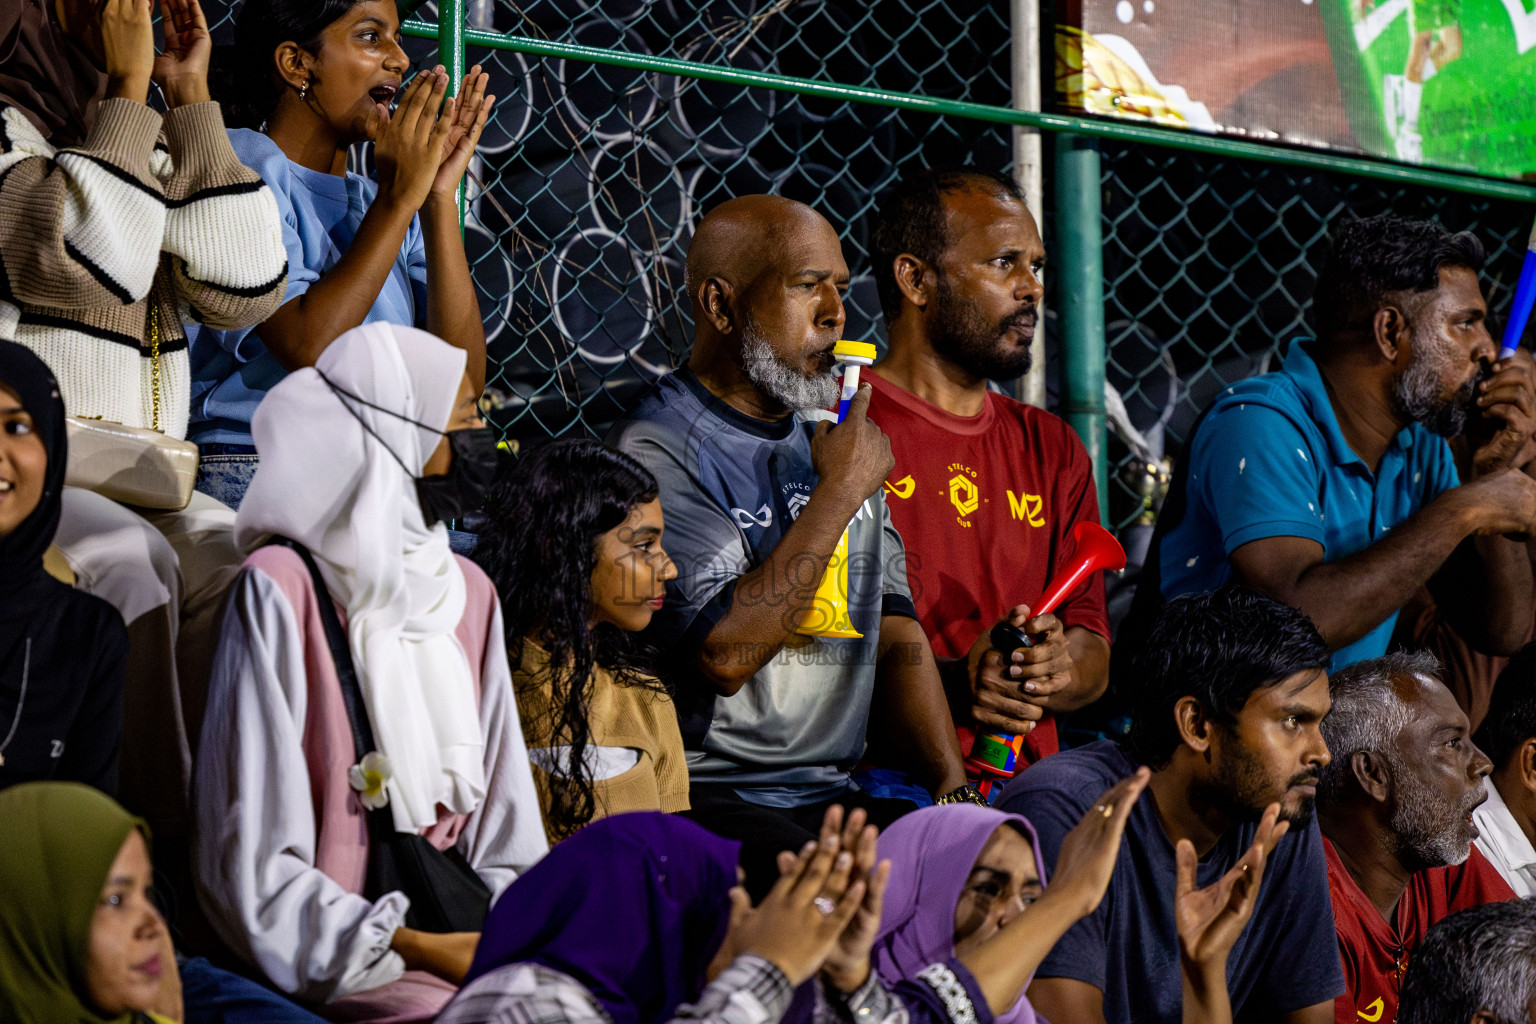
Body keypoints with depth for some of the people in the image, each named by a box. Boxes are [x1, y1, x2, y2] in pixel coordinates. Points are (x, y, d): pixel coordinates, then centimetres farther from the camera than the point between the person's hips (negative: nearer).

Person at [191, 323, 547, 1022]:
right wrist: (423, 949, -17)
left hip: (454, 922, 6)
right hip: (331, 956, -6)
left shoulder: (467, 592, 15)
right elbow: (253, 862, -11)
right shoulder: (282, 588, -8)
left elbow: (504, 823, 13)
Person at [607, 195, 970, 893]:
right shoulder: (655, 450, -7)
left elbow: (896, 635, 17)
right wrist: (841, 490, -12)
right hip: (710, 801, -7)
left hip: (837, 795, 7)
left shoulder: (832, 439, 19)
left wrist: (954, 792, 1)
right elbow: (724, 654, -19)